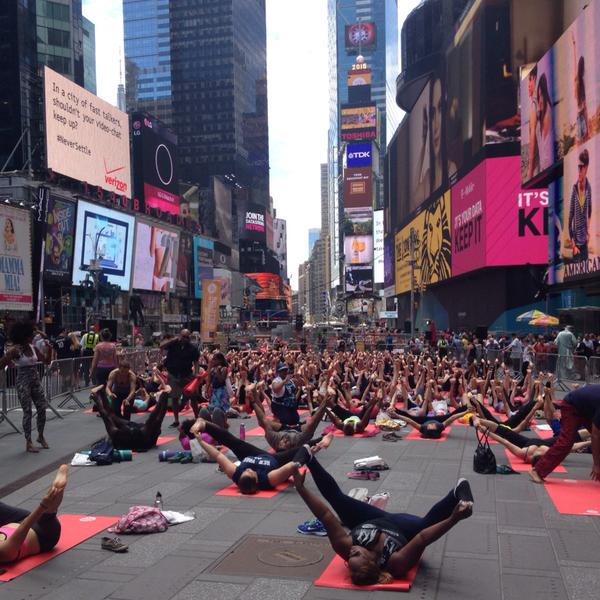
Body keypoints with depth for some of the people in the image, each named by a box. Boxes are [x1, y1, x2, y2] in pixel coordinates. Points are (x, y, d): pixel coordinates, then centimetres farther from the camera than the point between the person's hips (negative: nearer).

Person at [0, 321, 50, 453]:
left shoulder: (33, 348, 5)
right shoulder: (15, 350, -11)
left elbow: (45, 360, 12)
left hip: (36, 380, 6)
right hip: (23, 382, -6)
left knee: (42, 409, 6)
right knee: (27, 412, -2)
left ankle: (41, 436, 25)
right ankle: (28, 443, 8)